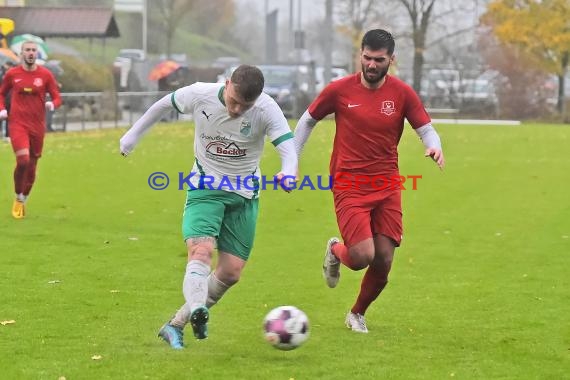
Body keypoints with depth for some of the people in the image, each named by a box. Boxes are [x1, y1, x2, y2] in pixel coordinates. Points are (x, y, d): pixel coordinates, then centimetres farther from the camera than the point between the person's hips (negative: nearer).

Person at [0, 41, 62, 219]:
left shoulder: (45, 75, 2)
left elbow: (57, 97, 5)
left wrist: (52, 104, -18)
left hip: (37, 126, 2)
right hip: (18, 124, -2)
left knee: (31, 166, 8)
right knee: (23, 160, -20)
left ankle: (23, 201, 28)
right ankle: (18, 199, -1)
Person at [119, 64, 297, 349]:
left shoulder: (267, 110, -20)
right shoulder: (200, 95, -16)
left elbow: (288, 147, -32)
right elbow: (165, 104, 4)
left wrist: (288, 173, -54)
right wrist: (134, 133, 13)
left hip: (244, 196, 1)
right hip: (205, 188, -1)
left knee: (231, 272, 0)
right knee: (201, 250, -27)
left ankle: (175, 326, 11)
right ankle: (197, 310, -46)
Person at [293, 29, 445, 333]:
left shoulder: (402, 93, -1)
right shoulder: (339, 90, -4)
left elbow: (426, 128, 2)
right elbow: (308, 120, 9)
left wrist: (434, 147, -21)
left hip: (387, 188, 3)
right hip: (349, 187, -3)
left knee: (383, 262, 0)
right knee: (362, 256, -17)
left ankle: (358, 314, 28)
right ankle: (335, 251, 22)